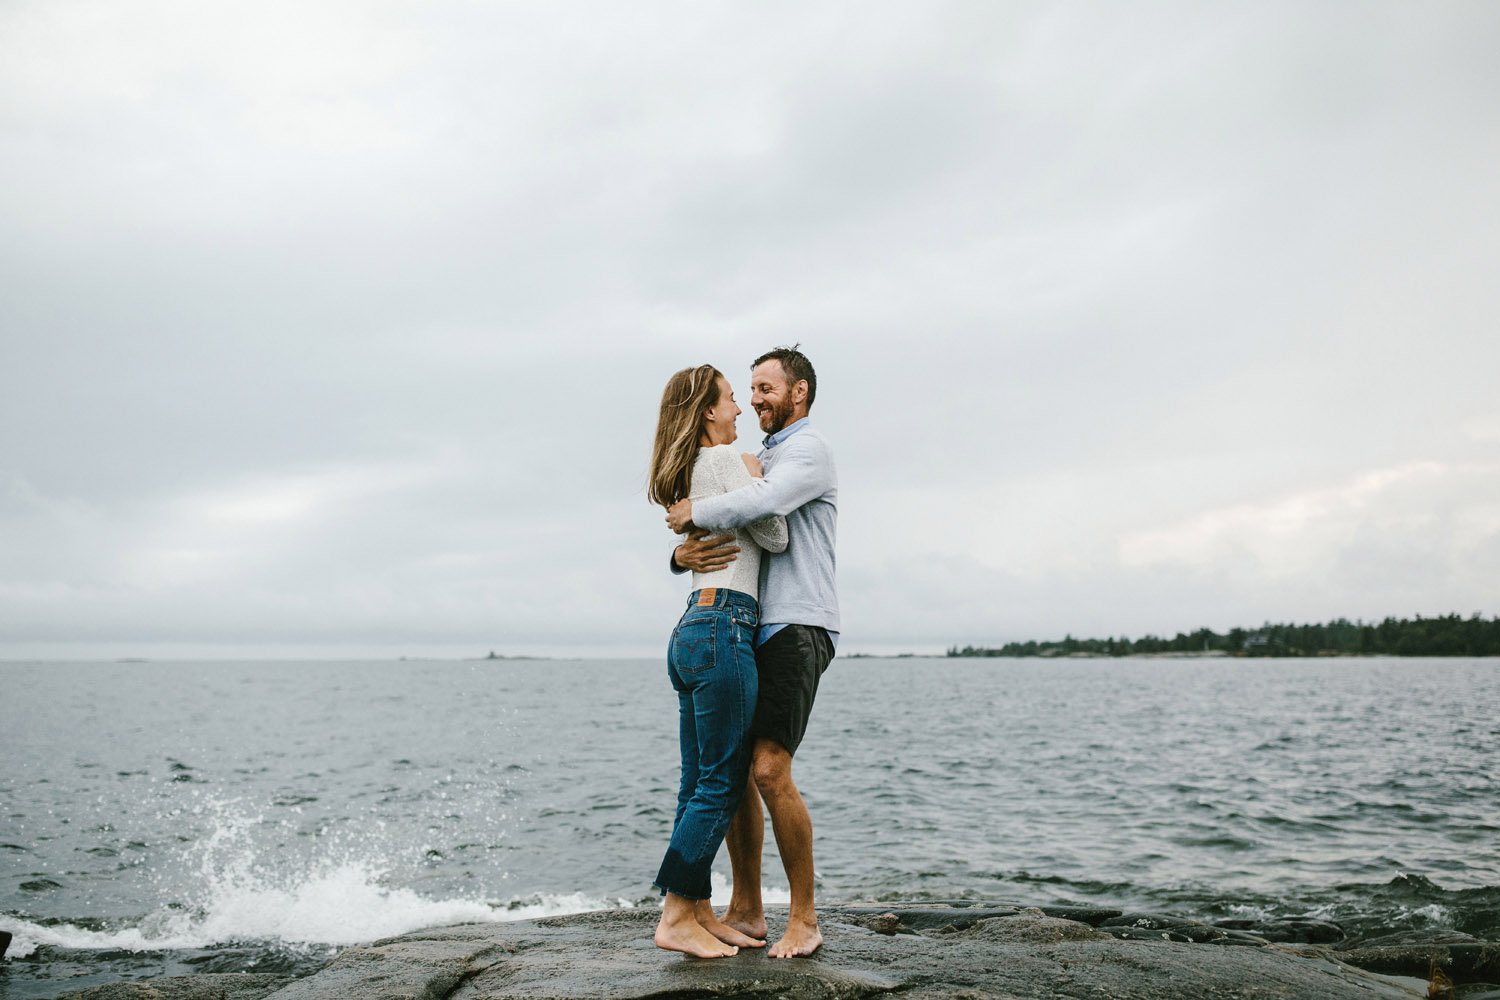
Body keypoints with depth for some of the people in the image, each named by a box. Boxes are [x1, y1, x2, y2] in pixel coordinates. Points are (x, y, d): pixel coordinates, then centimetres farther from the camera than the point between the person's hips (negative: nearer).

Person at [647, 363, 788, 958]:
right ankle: (675, 918, -1)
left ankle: (699, 912, 16)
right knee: (721, 784, -5)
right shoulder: (726, 459, -7)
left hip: (693, 632, 10)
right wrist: (758, 481, 7)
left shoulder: (686, 473, 19)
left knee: (700, 785, 11)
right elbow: (775, 536, -6)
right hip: (724, 627, -10)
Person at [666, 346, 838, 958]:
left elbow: (764, 504, -26)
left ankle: (804, 919, -6)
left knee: (770, 770, -17)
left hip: (797, 629, -9)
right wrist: (684, 554, -6)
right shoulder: (759, 463, 26)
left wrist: (693, 514, -12)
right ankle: (746, 912, 15)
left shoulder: (808, 450, -3)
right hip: (754, 634, 9)